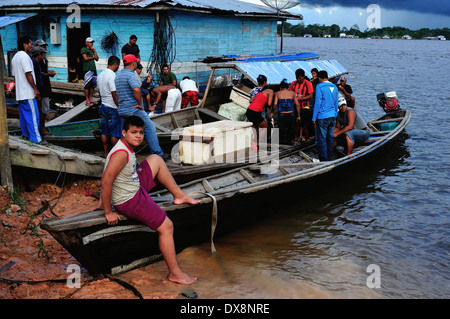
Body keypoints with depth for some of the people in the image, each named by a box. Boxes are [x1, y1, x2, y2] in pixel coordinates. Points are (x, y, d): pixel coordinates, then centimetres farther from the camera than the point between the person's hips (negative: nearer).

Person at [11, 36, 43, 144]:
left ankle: (26, 136, 21)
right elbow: (28, 74, -19)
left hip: (20, 93, 10)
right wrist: (35, 89, -16)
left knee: (23, 116, 14)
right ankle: (36, 139, -9)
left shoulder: (15, 57, 19)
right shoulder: (24, 56, -13)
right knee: (33, 115, -8)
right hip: (28, 93, -10)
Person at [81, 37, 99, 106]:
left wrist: (94, 51, 3)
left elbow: (97, 59, 11)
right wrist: (93, 57, 1)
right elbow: (85, 58, -12)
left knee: (93, 85, 8)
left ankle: (90, 99, 17)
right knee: (87, 86, -6)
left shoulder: (92, 50, 18)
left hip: (93, 69, 7)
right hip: (87, 69, -7)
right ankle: (87, 100, -2)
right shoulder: (83, 49, 0)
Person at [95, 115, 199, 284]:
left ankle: (179, 195, 23)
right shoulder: (122, 153, -29)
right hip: (130, 201, -10)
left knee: (155, 159, 16)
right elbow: (106, 182, -31)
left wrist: (102, 201, 16)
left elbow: (106, 174, 12)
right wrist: (108, 212, -22)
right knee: (166, 227, -6)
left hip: (135, 187, 10)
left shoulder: (127, 147, 1)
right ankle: (175, 273, 4)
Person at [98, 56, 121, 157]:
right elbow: (115, 94, -20)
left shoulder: (100, 75, 10)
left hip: (103, 106, 9)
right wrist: (120, 107, -14)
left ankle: (106, 153, 19)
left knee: (104, 132, 12)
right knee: (115, 134, 0)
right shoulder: (112, 75, -18)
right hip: (112, 108, -9)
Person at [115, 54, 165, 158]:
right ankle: (157, 154, 1)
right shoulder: (131, 74, -14)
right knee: (150, 128, 0)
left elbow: (116, 92, 27)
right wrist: (140, 104, -20)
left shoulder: (118, 75, 16)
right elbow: (136, 89, -31)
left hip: (122, 110, 9)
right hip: (133, 110, -9)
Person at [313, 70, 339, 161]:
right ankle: (328, 158, 19)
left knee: (321, 139, -3)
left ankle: (324, 160, -4)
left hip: (323, 117, -7)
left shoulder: (319, 87, -9)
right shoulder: (334, 87, 11)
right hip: (332, 116, 7)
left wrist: (314, 118, -6)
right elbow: (336, 104, 17)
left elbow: (318, 103, -11)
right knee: (330, 138, 12)